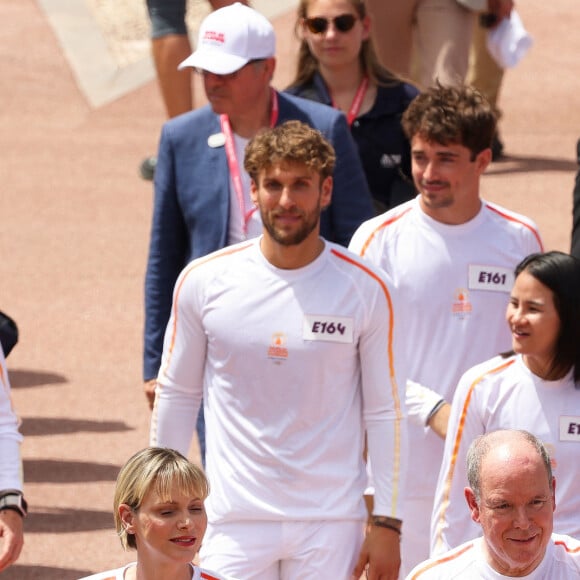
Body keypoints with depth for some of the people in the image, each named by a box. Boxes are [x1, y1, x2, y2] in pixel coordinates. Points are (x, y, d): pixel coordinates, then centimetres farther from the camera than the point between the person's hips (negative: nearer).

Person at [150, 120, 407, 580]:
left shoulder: (366, 290, -2)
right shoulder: (203, 282, 0)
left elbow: (385, 412, 2)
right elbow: (177, 396, 9)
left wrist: (387, 523, -1)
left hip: (331, 523, 0)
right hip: (235, 521, 1)